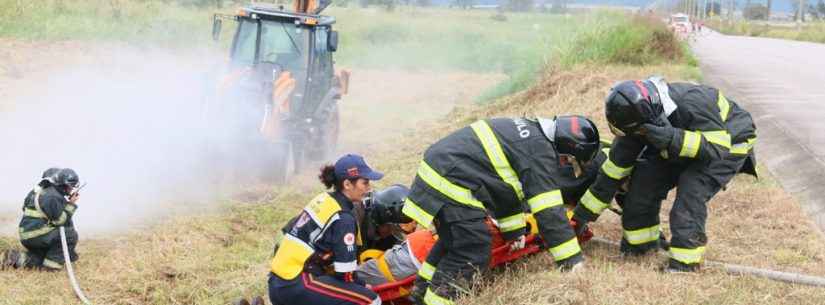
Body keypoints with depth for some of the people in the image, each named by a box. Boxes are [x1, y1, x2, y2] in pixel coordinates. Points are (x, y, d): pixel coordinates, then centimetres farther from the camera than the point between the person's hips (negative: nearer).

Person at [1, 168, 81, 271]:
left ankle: (15, 258, 11)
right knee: (70, 235, -11)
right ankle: (52, 265, -9)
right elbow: (60, 221, -17)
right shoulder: (52, 197, -19)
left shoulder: (45, 190, 12)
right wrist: (70, 205, -12)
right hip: (36, 235, -10)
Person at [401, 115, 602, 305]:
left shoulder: (531, 132, 15)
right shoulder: (539, 154, -15)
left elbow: (508, 186, 26)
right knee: (473, 250, -9)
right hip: (451, 186, -11)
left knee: (452, 239, 26)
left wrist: (514, 230, 29)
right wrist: (572, 260, -14)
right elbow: (549, 213, -18)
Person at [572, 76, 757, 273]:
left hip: (728, 143, -6)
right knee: (645, 179, -9)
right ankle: (641, 241, 9)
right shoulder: (638, 118, -18)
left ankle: (686, 259, -17)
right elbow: (615, 168, -11)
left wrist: (673, 139, -51)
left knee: (690, 191, -27)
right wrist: (582, 214, -10)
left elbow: (718, 148, -38)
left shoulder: (693, 105, -40)